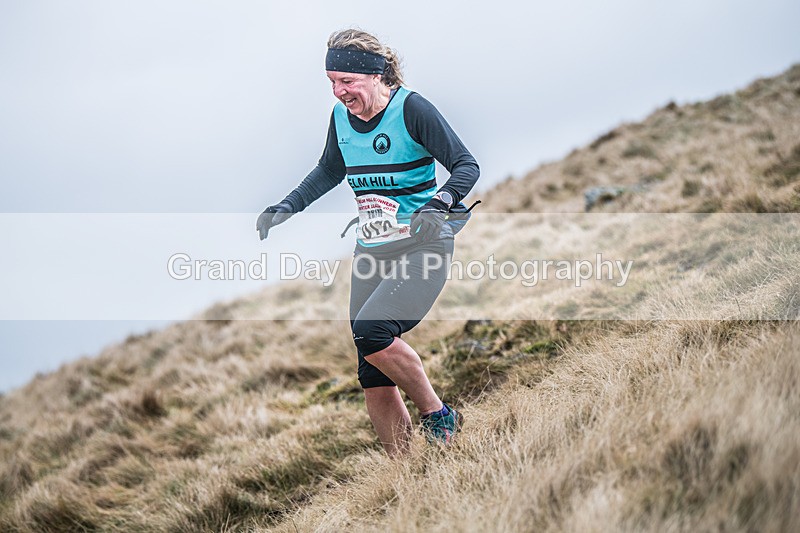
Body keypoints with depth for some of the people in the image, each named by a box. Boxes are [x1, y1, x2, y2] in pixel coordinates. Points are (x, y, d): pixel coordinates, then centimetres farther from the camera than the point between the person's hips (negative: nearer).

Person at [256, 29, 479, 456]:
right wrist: (285, 207, 13)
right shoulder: (341, 116, 5)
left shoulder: (411, 109, -12)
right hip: (371, 252, 6)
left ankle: (438, 417, -6)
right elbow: (330, 170, 24)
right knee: (374, 381, 1)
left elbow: (466, 166, -12)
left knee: (370, 331, -27)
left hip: (422, 248, -6)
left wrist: (438, 206, -29)